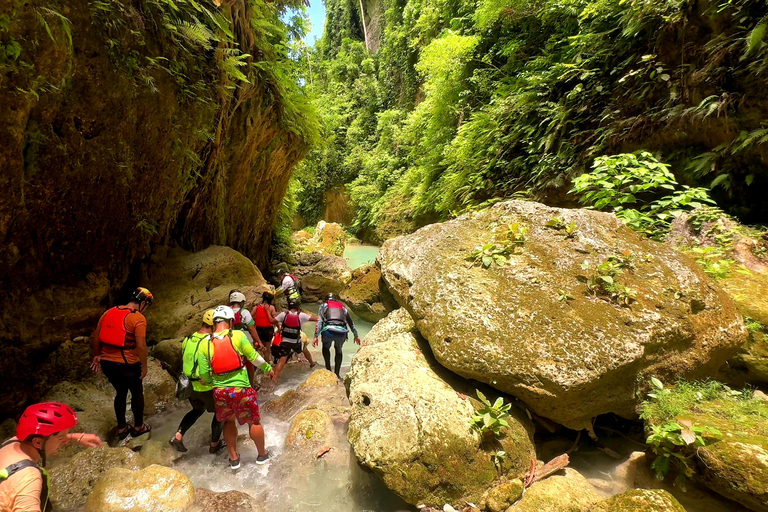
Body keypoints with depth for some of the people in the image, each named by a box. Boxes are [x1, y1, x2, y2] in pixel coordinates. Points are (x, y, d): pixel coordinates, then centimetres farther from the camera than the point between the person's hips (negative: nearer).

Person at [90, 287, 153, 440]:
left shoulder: (109, 312, 5)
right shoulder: (138, 318, -16)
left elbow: (95, 337, 11)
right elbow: (141, 346, -21)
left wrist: (95, 356, 23)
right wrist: (144, 366, -9)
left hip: (106, 363, 6)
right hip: (126, 364, -6)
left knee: (121, 392, 25)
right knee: (137, 393, 17)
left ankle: (121, 428, 35)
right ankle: (138, 426, 31)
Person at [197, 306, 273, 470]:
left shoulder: (205, 344, -3)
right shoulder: (238, 336, -11)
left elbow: (203, 374, -3)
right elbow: (254, 358, -7)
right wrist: (267, 368, 10)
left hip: (220, 392, 3)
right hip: (241, 389, -3)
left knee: (229, 421, 27)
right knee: (253, 421, 16)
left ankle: (234, 458, 36)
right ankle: (262, 455, 33)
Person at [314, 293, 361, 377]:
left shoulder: (323, 305, 23)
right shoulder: (342, 307, 31)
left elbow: (319, 322, 7)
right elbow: (351, 323, 36)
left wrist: (316, 337, 3)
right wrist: (356, 336, 45)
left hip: (329, 330, -2)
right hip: (342, 332, 2)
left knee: (325, 348, 30)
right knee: (338, 350, 29)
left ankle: (328, 368, 20)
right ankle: (336, 373, 25)